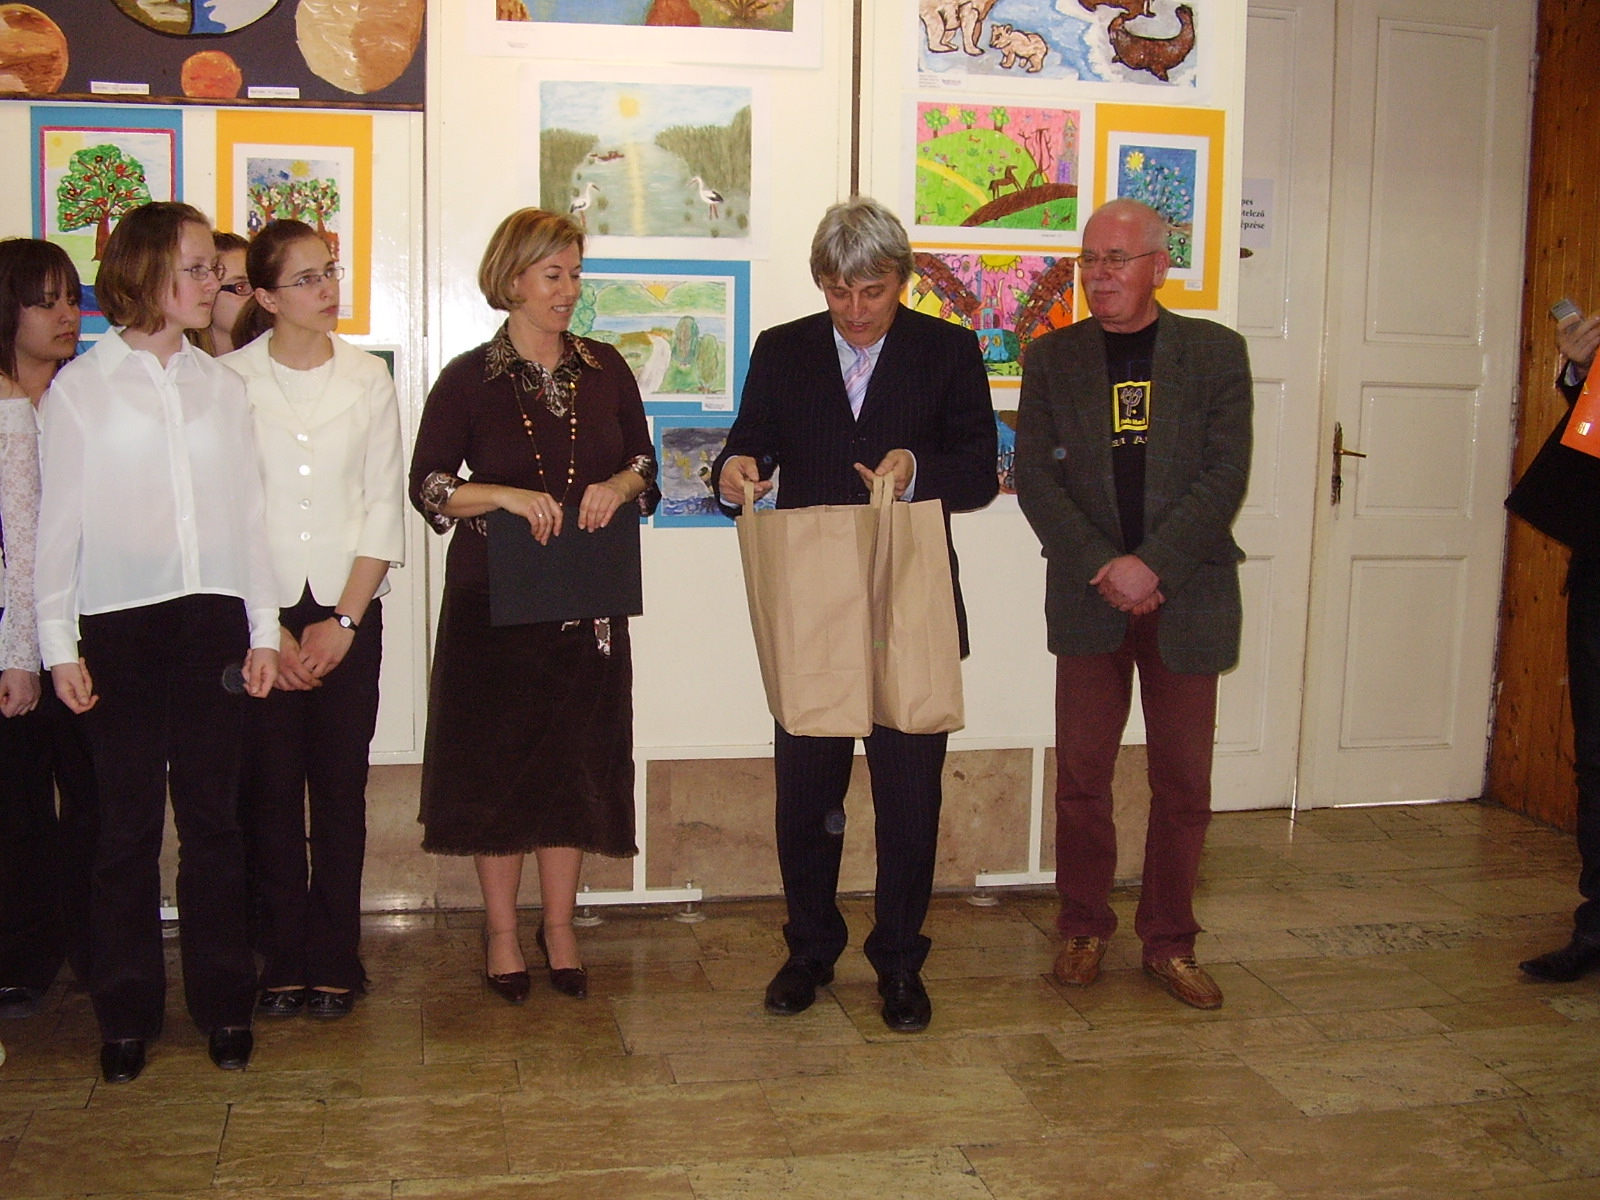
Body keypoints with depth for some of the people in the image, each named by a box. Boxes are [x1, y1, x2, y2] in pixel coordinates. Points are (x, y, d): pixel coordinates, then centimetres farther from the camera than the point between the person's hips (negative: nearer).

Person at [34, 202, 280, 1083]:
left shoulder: (221, 385, 10)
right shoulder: (79, 388, 2)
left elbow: (248, 512, 9)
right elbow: (59, 523, 1)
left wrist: (261, 629, 5)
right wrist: (60, 644, -4)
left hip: (212, 616, 2)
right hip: (119, 623, -2)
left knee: (212, 814, 6)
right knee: (128, 821, 3)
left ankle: (223, 1003, 17)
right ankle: (126, 1013, 15)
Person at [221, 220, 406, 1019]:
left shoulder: (368, 377, 5)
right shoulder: (229, 380, 0)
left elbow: (385, 509, 3)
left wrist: (344, 620, -4)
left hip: (348, 609, 1)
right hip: (257, 610, -1)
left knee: (341, 785, 3)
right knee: (270, 787, 2)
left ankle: (334, 960, 13)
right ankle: (283, 960, 14)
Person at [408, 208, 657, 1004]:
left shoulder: (604, 369, 7)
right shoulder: (469, 378, -2)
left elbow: (645, 462, 13)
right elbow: (426, 484, -4)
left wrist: (620, 485, -9)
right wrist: (508, 496, -19)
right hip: (495, 598, -3)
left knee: (577, 760, 7)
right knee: (499, 760, 4)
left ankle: (559, 925, 22)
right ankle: (501, 930, 18)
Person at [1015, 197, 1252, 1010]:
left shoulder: (1216, 353, 4)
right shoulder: (1052, 358, 7)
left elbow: (1226, 476, -5)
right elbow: (1034, 477, 0)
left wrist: (1153, 565, -15)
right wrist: (1103, 567, -12)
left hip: (1188, 598, 0)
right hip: (1088, 600, 1)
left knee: (1183, 783, 6)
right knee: (1081, 777, 5)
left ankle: (1168, 942, 20)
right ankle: (1084, 928, 22)